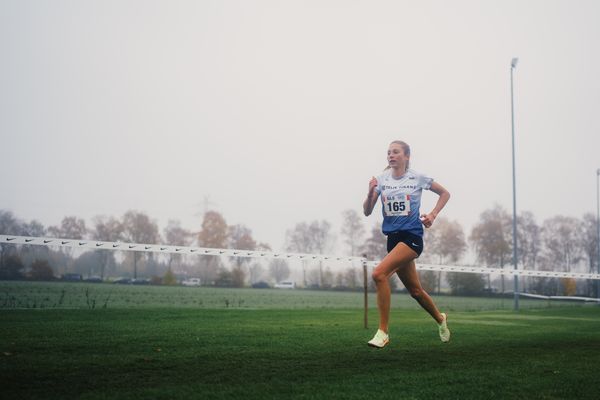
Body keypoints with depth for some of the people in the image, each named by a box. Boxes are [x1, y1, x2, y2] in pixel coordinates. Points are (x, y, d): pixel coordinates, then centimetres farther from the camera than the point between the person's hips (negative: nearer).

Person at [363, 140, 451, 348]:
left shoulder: (417, 178, -2)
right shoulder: (381, 179, 5)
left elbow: (445, 193, 12)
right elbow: (367, 212, 2)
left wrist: (433, 214, 0)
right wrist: (371, 193, -16)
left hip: (412, 237, -5)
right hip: (392, 237, 5)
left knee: (379, 274, -26)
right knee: (415, 290, 15)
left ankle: (383, 332, -19)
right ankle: (440, 319, 44)